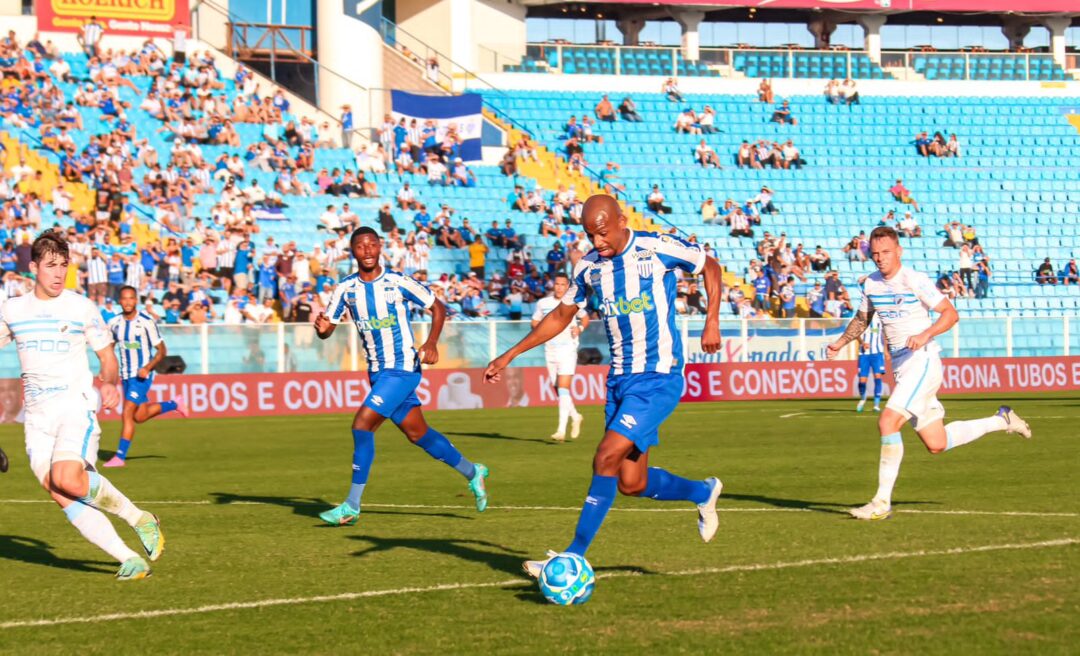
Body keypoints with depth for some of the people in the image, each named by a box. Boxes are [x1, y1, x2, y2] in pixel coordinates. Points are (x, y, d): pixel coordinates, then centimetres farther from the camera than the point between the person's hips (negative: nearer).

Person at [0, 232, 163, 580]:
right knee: (62, 498, -11)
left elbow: (107, 356, 8)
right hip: (38, 415, 4)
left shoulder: (82, 308, 2)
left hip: (76, 407, -4)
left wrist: (110, 383, -11)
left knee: (67, 479, -28)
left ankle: (140, 519, -9)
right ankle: (129, 558, -8)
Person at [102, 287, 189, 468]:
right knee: (139, 416, 14)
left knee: (127, 413, -15)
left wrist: (148, 367, -24)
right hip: (126, 376, 7)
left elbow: (161, 350, -10)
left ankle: (120, 456, -9)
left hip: (142, 375, -7)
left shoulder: (146, 322, -14)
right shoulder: (115, 323, 2)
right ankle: (174, 404, 37)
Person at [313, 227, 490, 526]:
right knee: (417, 433, 14)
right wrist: (322, 328, -19)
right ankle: (472, 473, 34)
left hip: (403, 368, -6)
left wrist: (431, 342, -14)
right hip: (377, 372, 6)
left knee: (362, 424, -17)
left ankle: (352, 506, -12)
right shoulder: (346, 289, 2)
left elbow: (437, 307, 0)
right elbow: (327, 328, 5)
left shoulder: (398, 283, -10)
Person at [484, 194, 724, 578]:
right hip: (620, 380, 6)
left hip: (659, 378, -6)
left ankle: (575, 557, -11)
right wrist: (509, 356, 14)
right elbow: (561, 316, 18)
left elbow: (710, 267, 6)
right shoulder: (588, 267, 4)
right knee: (631, 484, 5)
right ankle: (704, 492, 33)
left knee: (606, 460, -18)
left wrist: (712, 321, -6)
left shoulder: (659, 249, -10)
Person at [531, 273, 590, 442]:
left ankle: (562, 430, -19)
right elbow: (535, 322, 16)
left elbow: (585, 318, 15)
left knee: (563, 388, -15)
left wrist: (580, 328, -6)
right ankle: (575, 417, 32)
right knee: (557, 390, 7)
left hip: (568, 349, -4)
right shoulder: (543, 303, 6)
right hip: (550, 350, 4)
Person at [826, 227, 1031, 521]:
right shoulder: (871, 284, 8)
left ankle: (882, 503, -18)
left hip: (922, 362, -8)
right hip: (901, 367, 8)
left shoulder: (915, 281, -12)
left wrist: (926, 334, -27)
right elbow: (863, 318, 25)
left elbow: (950, 313, -12)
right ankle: (1002, 420, 32)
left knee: (888, 422, -23)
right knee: (937, 444, 11)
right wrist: (840, 343, 11)